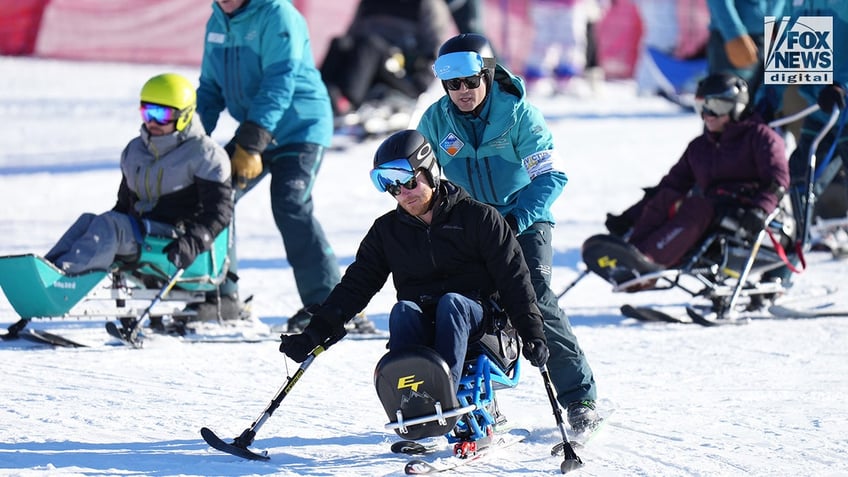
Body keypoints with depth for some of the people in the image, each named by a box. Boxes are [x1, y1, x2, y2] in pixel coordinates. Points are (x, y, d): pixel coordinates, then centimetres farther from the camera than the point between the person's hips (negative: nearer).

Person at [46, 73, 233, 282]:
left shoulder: (205, 155, 0)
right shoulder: (135, 150, 21)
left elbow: (219, 211, -7)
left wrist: (193, 243, -24)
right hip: (138, 233, 7)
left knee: (108, 224, -30)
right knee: (88, 221, -22)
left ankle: (61, 274, -51)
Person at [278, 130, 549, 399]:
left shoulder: (478, 218, 3)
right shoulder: (386, 231, 13)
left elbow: (514, 278, 1)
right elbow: (356, 285, 11)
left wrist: (532, 334, -10)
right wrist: (314, 334, 0)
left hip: (477, 320, -2)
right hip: (420, 328, 2)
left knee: (451, 303, -33)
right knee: (403, 311, -30)